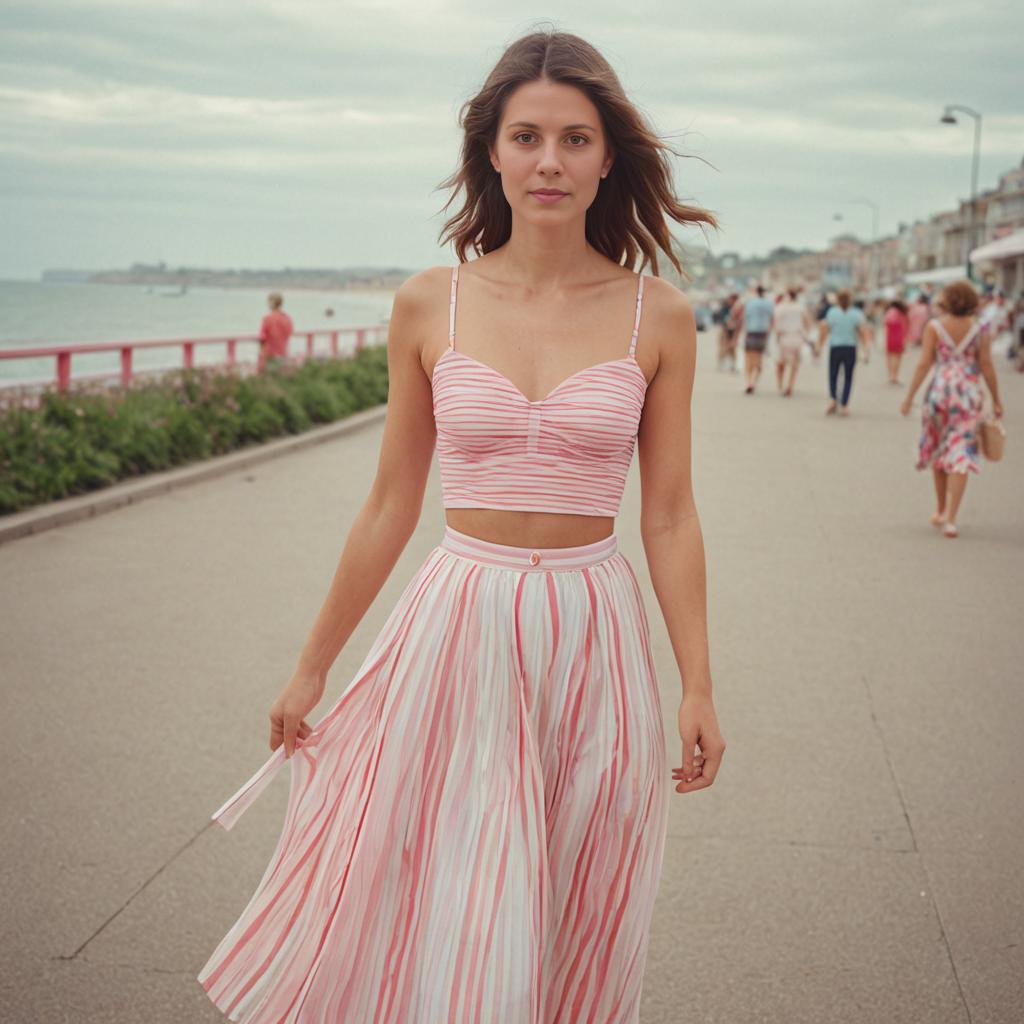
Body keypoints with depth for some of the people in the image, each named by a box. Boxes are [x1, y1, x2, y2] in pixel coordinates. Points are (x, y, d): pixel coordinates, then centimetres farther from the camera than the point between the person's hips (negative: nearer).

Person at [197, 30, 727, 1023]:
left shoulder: (656, 316, -1)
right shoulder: (429, 305, 0)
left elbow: (669, 515, 3)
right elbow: (390, 505, 6)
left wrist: (698, 687, 0)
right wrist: (310, 669, 10)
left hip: (594, 642, 0)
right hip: (457, 634, 0)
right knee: (431, 926, 4)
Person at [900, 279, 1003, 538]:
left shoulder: (934, 327, -3)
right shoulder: (981, 329, -2)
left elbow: (924, 363, -7)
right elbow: (986, 366, -3)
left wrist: (909, 397, -3)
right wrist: (996, 400, 6)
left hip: (939, 391, 1)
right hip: (969, 394, -1)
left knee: (938, 451, 18)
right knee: (960, 455, -1)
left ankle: (940, 510, 29)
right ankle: (950, 518, -10)